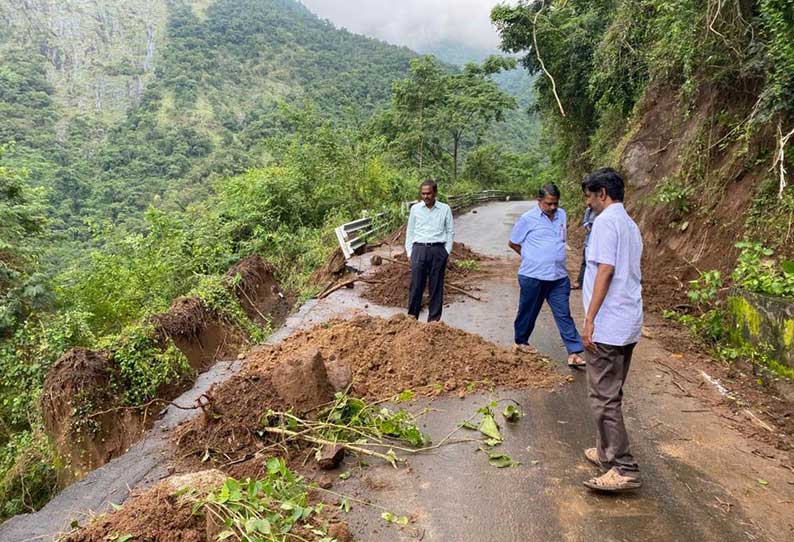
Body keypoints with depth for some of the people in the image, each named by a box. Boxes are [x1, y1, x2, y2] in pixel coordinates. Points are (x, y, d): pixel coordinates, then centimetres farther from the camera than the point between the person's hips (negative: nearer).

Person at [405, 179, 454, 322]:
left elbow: (450, 232, 8)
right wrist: (409, 251, 6)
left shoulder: (445, 209, 4)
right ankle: (412, 315, 10)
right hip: (419, 249, 1)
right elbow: (410, 231, 12)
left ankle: (434, 318, 12)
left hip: (438, 250, 0)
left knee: (436, 286, 4)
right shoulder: (415, 209, 7)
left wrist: (447, 251, 1)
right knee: (416, 284, 0)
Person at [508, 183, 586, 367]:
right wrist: (532, 257, 6)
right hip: (533, 276, -4)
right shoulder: (528, 219, -8)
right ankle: (521, 342, 33)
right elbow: (512, 243, 3)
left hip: (559, 276, 4)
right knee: (528, 312, 11)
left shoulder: (562, 215, 7)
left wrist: (552, 256, 14)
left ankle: (574, 353, 2)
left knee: (564, 314, 1)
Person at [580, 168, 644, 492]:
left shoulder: (605, 222, -12)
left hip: (608, 326, -10)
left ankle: (623, 469, 0)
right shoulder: (630, 225, 17)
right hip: (628, 325, 10)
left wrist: (589, 319, -19)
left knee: (604, 397, -3)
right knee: (611, 394, 18)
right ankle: (608, 452, 28)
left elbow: (605, 271, -20)